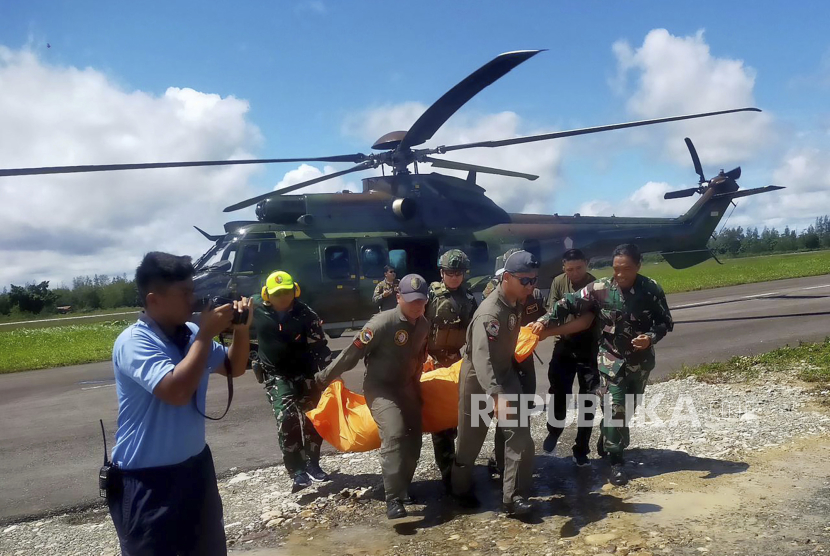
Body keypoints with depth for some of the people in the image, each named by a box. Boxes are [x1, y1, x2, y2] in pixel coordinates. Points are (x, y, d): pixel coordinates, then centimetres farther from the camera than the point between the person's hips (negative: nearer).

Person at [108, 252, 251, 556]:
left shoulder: (190, 333, 0)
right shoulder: (133, 342, -20)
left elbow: (234, 368, 12)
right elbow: (176, 391, -34)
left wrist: (241, 329, -6)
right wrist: (206, 334, -27)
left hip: (195, 465, 7)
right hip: (146, 479, -7)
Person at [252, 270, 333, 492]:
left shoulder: (306, 314, -16)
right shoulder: (256, 308, -9)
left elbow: (320, 347, -14)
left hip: (306, 372, 0)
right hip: (276, 374, 0)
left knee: (313, 419, 8)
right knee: (286, 419, -17)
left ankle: (312, 464, 27)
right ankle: (297, 471, -12)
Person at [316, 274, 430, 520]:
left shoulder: (423, 324, -2)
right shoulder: (382, 322, -24)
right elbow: (351, 353, -21)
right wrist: (322, 379, -14)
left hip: (407, 387, 7)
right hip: (379, 387, -7)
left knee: (413, 440, 8)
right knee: (394, 435, -24)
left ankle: (403, 488, 28)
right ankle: (393, 499, -18)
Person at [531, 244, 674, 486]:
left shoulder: (651, 290, -12)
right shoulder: (600, 288, -14)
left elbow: (666, 322, -3)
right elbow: (569, 303, -10)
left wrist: (651, 337, -22)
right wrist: (546, 321, -23)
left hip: (641, 360, 2)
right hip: (612, 359, -2)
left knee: (628, 409, 17)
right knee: (615, 409, -6)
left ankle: (606, 443, 41)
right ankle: (616, 461, 8)